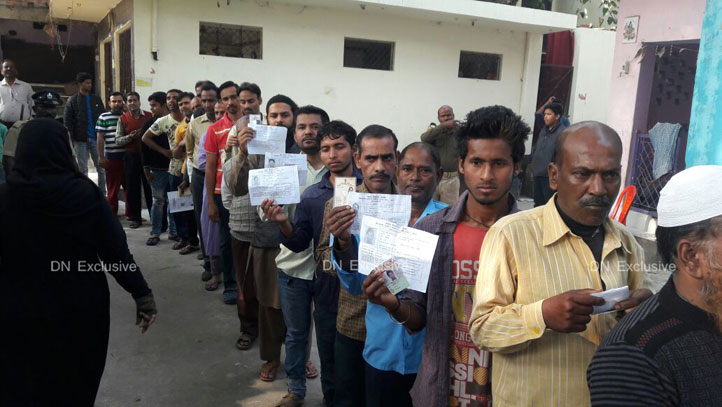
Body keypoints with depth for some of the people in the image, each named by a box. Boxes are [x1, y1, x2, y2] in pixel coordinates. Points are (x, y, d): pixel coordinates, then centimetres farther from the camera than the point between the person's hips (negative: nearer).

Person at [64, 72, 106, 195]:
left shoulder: (97, 100, 11)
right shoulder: (72, 101, 3)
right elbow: (67, 121, 0)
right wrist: (73, 138, -8)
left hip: (96, 139, 2)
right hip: (80, 140, -2)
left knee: (101, 167, -1)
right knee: (83, 169, 5)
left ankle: (102, 193, 7)